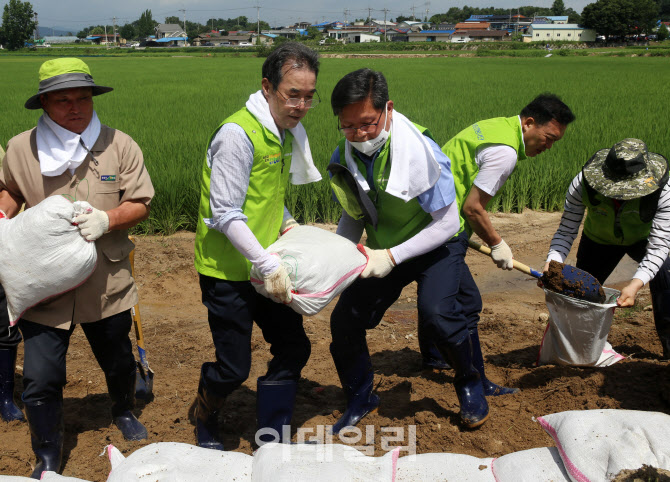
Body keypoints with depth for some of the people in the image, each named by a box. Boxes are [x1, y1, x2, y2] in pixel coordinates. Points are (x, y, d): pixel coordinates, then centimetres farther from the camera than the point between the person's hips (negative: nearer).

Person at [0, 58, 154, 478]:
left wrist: (107, 219, -23)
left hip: (107, 284, 1)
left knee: (118, 363, 23)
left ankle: (125, 412, 55)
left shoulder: (119, 146, -6)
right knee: (41, 379, 1)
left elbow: (141, 204, -4)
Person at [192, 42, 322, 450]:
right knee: (234, 369, 1)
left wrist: (287, 223, 5)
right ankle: (205, 419, 34)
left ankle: (273, 441, 24)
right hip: (228, 271, -8)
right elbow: (225, 215, -22)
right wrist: (269, 264, -26)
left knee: (294, 347, 9)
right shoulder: (237, 134, -20)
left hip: (267, 268, 8)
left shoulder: (285, 131, 7)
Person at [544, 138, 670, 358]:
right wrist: (553, 261, -48)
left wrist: (636, 283, -52)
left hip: (641, 240, -1)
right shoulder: (582, 184, -35)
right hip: (599, 240, 1)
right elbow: (566, 231, -29)